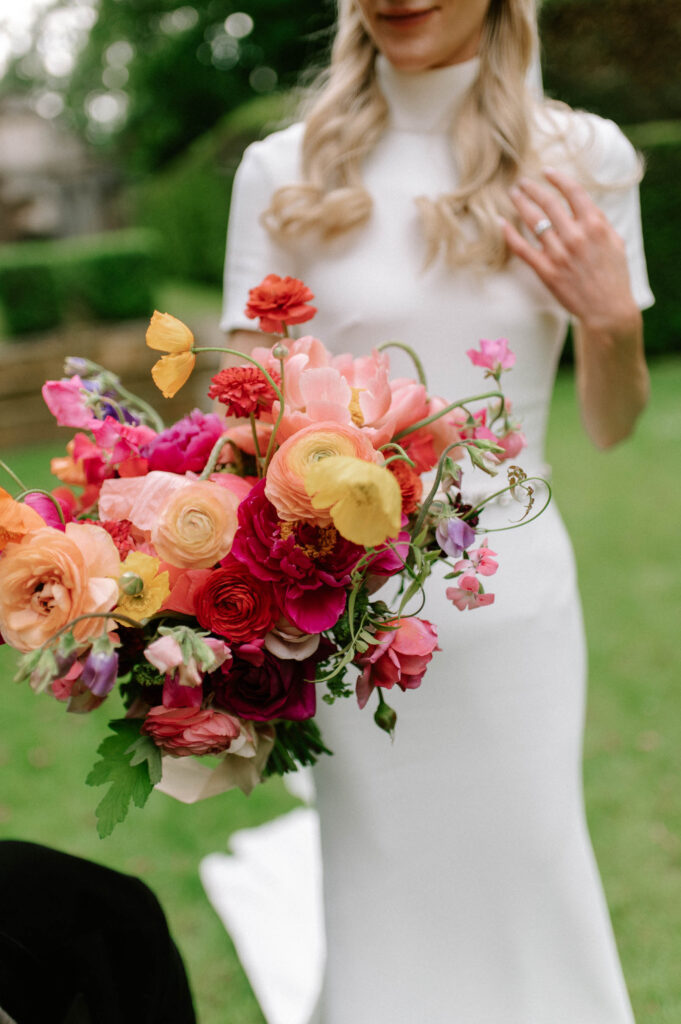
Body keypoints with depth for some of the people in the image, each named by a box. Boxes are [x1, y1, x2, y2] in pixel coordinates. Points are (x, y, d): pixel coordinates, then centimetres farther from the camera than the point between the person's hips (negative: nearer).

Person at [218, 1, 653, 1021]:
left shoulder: (584, 156, 0)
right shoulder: (283, 172, -1)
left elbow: (610, 427, 6)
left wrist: (615, 322, -13)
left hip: (513, 593, 1)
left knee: (526, 889, 11)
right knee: (378, 905, 12)